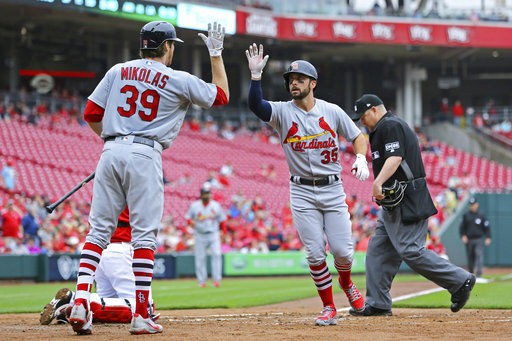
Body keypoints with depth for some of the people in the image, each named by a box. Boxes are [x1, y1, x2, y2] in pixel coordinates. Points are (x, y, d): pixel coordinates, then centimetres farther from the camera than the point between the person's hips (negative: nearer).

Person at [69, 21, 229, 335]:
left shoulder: (118, 71, 13)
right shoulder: (179, 80, 4)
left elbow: (91, 114, 11)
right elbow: (222, 96, 16)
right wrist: (216, 54, 23)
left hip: (110, 152, 4)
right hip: (145, 155, -4)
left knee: (99, 229, 5)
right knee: (145, 235, -1)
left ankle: (81, 302, -11)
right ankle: (141, 316, -4)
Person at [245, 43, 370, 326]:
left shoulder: (332, 111, 2)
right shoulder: (282, 111, -2)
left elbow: (357, 136, 9)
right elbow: (255, 105, -21)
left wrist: (360, 158, -11)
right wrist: (256, 75, -35)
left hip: (332, 189, 0)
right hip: (302, 193, 0)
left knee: (343, 249, -2)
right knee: (315, 253, -5)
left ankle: (346, 283, 31)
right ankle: (329, 307, 7)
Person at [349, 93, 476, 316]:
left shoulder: (389, 125, -9)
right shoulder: (398, 125, 24)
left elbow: (395, 157, -24)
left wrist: (378, 182, -38)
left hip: (405, 203, -11)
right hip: (395, 203, 11)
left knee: (410, 250, -14)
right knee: (378, 249, 9)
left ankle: (459, 281, -8)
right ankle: (377, 304, 9)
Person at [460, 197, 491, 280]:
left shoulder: (481, 216, 4)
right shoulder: (466, 216, 7)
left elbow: (486, 227, 6)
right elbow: (462, 227, 9)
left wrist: (488, 238, -4)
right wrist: (463, 236, -7)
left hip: (479, 239, -2)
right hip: (468, 240, 2)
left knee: (479, 255, -15)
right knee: (470, 257, 6)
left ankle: (479, 273, -21)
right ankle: (471, 273, 17)